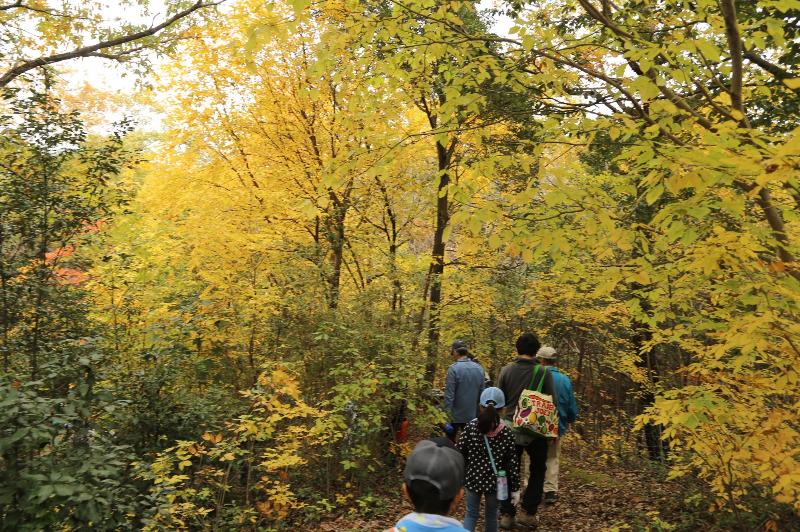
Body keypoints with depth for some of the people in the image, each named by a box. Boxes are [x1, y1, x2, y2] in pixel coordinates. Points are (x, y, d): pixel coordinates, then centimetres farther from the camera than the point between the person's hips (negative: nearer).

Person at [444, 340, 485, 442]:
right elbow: (482, 392, 6)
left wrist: (447, 412, -12)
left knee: (450, 441, 10)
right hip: (473, 414, 5)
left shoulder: (453, 369, -16)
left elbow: (449, 394, -17)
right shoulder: (479, 368, 0)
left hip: (457, 414, -4)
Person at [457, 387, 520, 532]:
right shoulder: (506, 433, -11)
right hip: (495, 482, 0)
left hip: (473, 479, 0)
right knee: (492, 515, 20)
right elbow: (512, 463, -8)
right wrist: (515, 488, 2)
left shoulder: (470, 428, -11)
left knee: (471, 514, 16)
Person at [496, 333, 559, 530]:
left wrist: (502, 421, 14)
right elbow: (552, 401, -9)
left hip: (511, 428, 2)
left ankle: (507, 514, 14)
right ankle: (527, 512, 13)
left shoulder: (506, 370, -6)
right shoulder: (544, 372, -12)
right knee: (537, 470, 17)